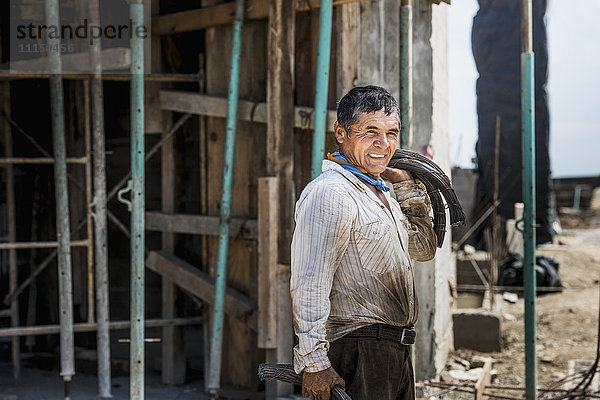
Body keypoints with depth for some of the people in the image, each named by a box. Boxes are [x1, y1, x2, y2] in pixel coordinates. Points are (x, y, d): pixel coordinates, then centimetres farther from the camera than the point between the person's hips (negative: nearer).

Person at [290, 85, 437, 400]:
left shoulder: (381, 193, 16)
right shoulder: (330, 194, -16)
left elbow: (423, 249, 26)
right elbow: (309, 287, -21)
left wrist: (405, 184, 15)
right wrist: (314, 363, -24)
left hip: (395, 352, 9)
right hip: (359, 351, -9)